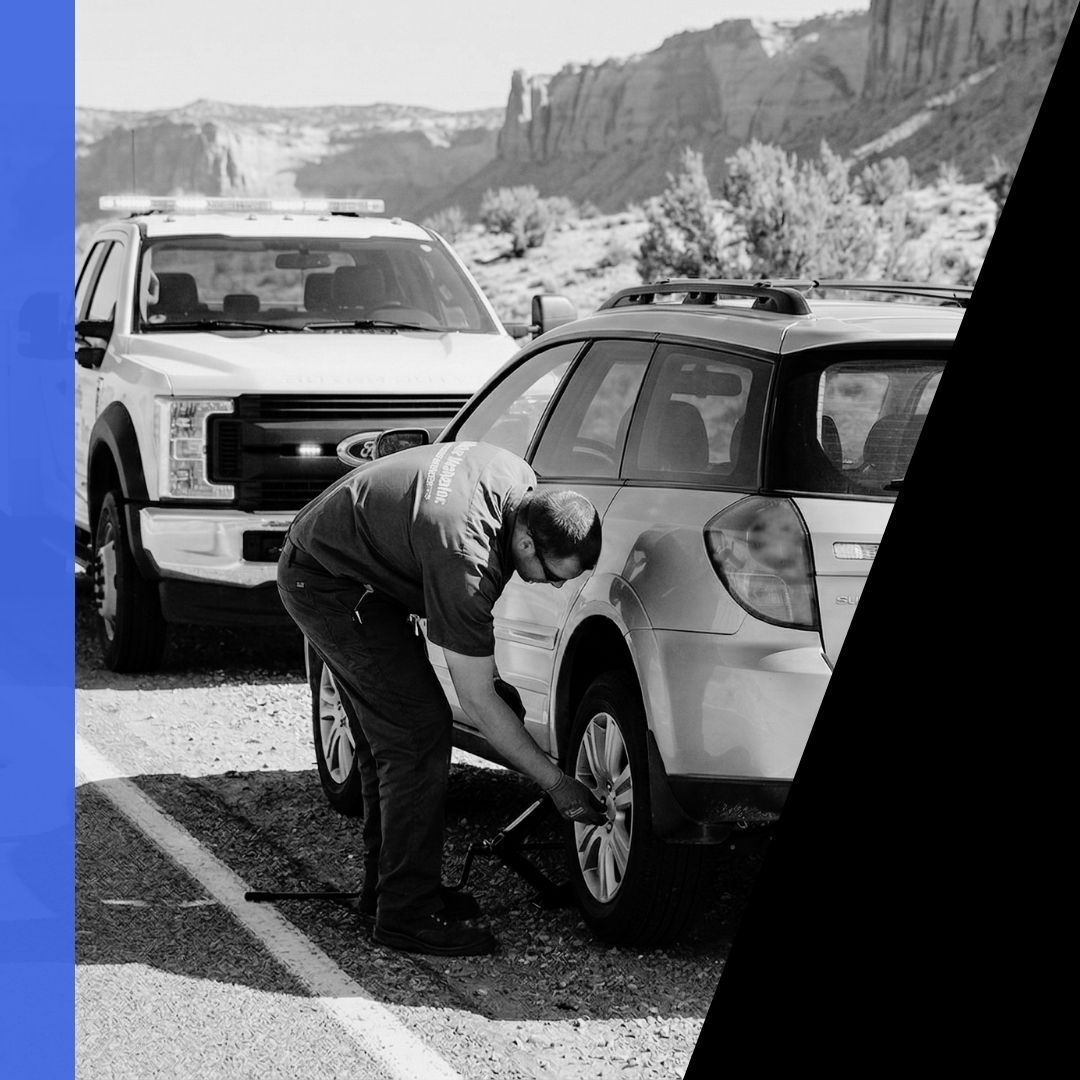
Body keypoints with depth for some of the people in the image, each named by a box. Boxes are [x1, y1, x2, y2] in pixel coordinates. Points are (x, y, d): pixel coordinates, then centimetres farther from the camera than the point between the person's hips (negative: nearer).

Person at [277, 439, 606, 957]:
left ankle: (385, 884, 24)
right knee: (420, 734, -13)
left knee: (389, 733, 14)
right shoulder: (463, 559, -34)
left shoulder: (521, 483, -10)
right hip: (327, 581, -10)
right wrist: (556, 782, -19)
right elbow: (477, 701, -26)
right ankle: (407, 913, -10)